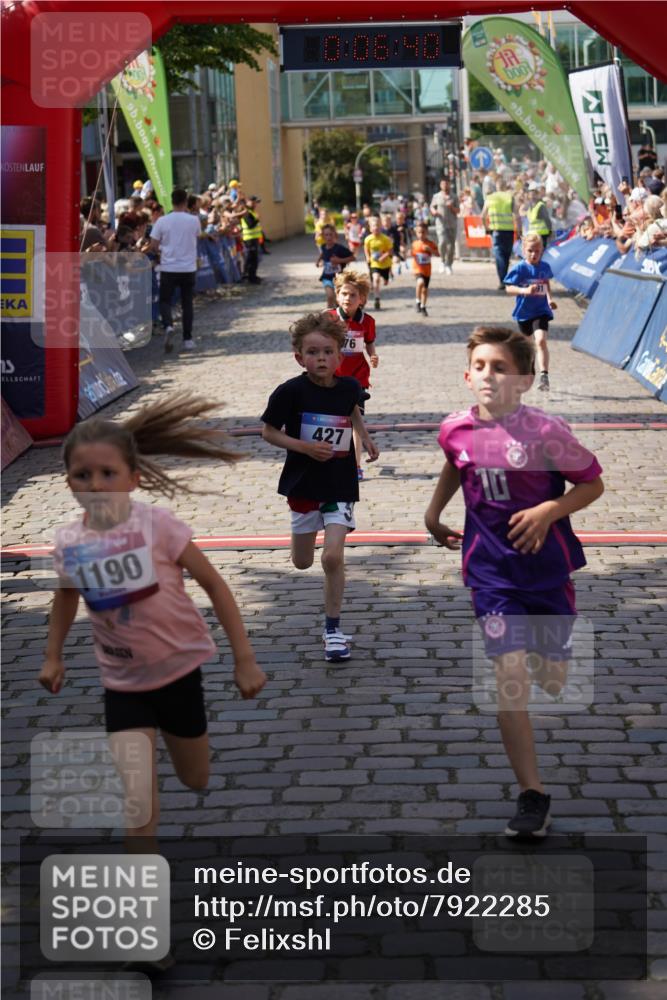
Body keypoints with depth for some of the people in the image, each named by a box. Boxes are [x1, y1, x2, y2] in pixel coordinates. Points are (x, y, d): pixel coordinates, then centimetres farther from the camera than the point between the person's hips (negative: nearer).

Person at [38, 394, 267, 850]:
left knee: (196, 781, 20)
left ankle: (172, 733, 54)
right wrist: (53, 657, 15)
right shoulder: (68, 543, -11)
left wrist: (244, 659, -13)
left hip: (179, 670, -1)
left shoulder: (157, 525, -21)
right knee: (138, 808, -9)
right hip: (123, 684, 1)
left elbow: (215, 585, -13)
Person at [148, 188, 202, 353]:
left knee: (165, 301, 10)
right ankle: (187, 339, 11)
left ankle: (168, 326, -17)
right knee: (187, 303, 11)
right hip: (188, 268, 1)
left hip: (168, 268, -1)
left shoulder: (162, 221, -7)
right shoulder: (194, 220, -4)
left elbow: (152, 247, -6)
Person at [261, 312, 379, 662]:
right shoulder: (291, 392, -16)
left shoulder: (348, 387, -5)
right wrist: (305, 447, -19)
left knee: (333, 556, -13)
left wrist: (365, 436, 6)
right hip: (304, 484, 0)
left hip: (341, 485, 0)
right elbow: (268, 431, -7)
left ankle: (332, 628, 2)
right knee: (302, 563, 14)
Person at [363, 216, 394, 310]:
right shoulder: (368, 239, -14)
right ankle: (377, 299, -21)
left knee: (385, 281, 16)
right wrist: (368, 257, -6)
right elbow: (366, 249, 7)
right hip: (374, 264, -1)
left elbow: (390, 251, -14)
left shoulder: (385, 239, -19)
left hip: (385, 264, 1)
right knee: (376, 278, -25)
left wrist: (384, 256, -28)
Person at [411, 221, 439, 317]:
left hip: (427, 270, 2)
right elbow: (411, 254, 12)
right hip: (418, 269, -2)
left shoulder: (430, 244, -3)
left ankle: (423, 307, 29)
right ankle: (417, 301, -10)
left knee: (425, 289, 11)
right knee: (420, 282, -30)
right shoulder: (415, 244, 0)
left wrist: (430, 249, -22)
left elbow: (438, 254, -8)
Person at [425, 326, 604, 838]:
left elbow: (593, 484, -6)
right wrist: (434, 513, 21)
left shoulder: (545, 431, -16)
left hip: (547, 564, -1)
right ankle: (532, 796, -4)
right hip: (492, 569, 1)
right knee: (511, 676, -11)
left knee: (553, 679, 11)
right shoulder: (455, 431, -4)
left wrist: (548, 511, -20)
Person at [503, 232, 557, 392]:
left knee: (541, 340, -20)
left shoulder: (544, 267, -3)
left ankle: (544, 376, -25)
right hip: (524, 312, 0)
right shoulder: (519, 269, -13)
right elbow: (508, 288, -16)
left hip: (541, 310, 0)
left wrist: (549, 299, 5)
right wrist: (525, 291, -32)